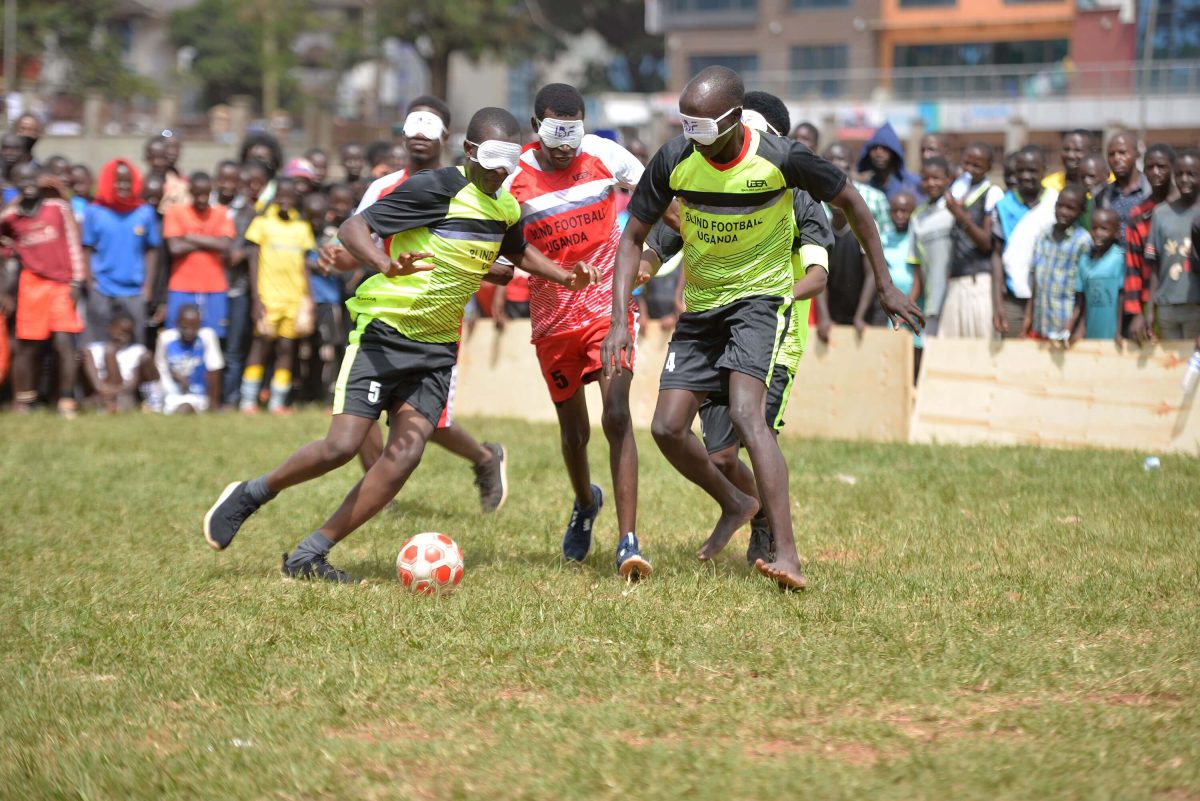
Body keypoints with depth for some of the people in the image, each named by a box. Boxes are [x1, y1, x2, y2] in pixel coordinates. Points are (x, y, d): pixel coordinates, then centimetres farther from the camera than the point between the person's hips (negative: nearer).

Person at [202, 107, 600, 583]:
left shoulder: (507, 209, 8)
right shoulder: (436, 188, -15)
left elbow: (517, 251, 32)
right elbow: (353, 227, -19)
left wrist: (564, 276, 15)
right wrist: (385, 264, -38)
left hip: (437, 347, 6)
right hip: (384, 330, -6)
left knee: (405, 454, -10)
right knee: (342, 445, -16)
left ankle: (307, 556, -3)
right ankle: (251, 494, 12)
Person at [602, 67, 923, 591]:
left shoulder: (781, 159, -20)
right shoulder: (674, 160, -12)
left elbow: (849, 201, -3)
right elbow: (633, 237, -2)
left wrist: (885, 286, 0)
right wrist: (619, 321, -12)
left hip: (759, 298, -5)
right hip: (700, 307, 5)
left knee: (745, 413, -26)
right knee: (667, 427, -4)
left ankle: (787, 553, -31)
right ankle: (734, 504, 25)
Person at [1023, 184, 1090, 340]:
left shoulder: (1083, 241, -11)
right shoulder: (1043, 237, 7)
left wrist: (1072, 323, -14)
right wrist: (1028, 317, 12)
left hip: (1064, 326, -6)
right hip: (1039, 323, 6)